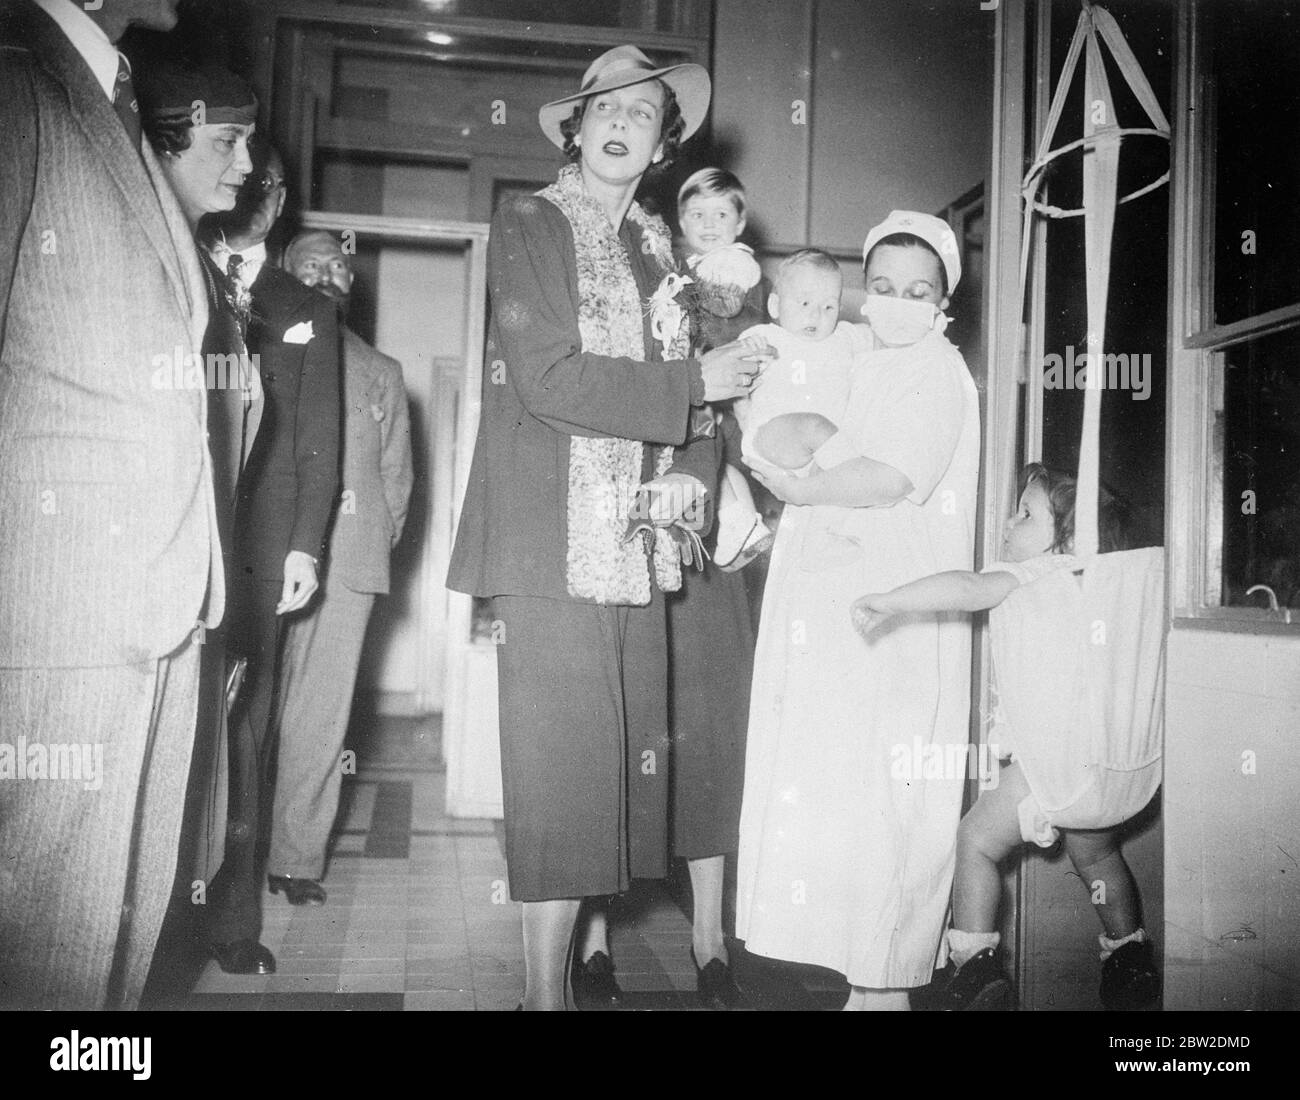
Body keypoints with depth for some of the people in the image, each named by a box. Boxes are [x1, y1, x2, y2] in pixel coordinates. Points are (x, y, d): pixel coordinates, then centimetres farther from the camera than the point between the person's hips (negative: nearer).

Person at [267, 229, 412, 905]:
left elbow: (396, 473, 18)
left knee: (322, 710, -1)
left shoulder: (380, 372, 20)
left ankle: (296, 856, 6)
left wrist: (381, 538, 6)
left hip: (348, 553, 1)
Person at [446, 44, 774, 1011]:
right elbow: (545, 376, -11)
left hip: (639, 548, 6)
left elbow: (693, 382, 16)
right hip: (553, 546, -5)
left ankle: (585, 948, 21)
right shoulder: (527, 227, 2)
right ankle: (545, 986, 6)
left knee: (620, 764, 7)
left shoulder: (658, 245, 19)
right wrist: (693, 384, -9)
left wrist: (692, 473, -4)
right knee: (557, 768, -5)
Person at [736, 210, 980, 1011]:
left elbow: (889, 478, -19)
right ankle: (869, 970, 21)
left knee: (876, 790, -5)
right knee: (835, 783, 10)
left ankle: (884, 980, 7)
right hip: (833, 608, 8)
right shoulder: (865, 366, 20)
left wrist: (798, 488, -10)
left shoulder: (936, 371, -6)